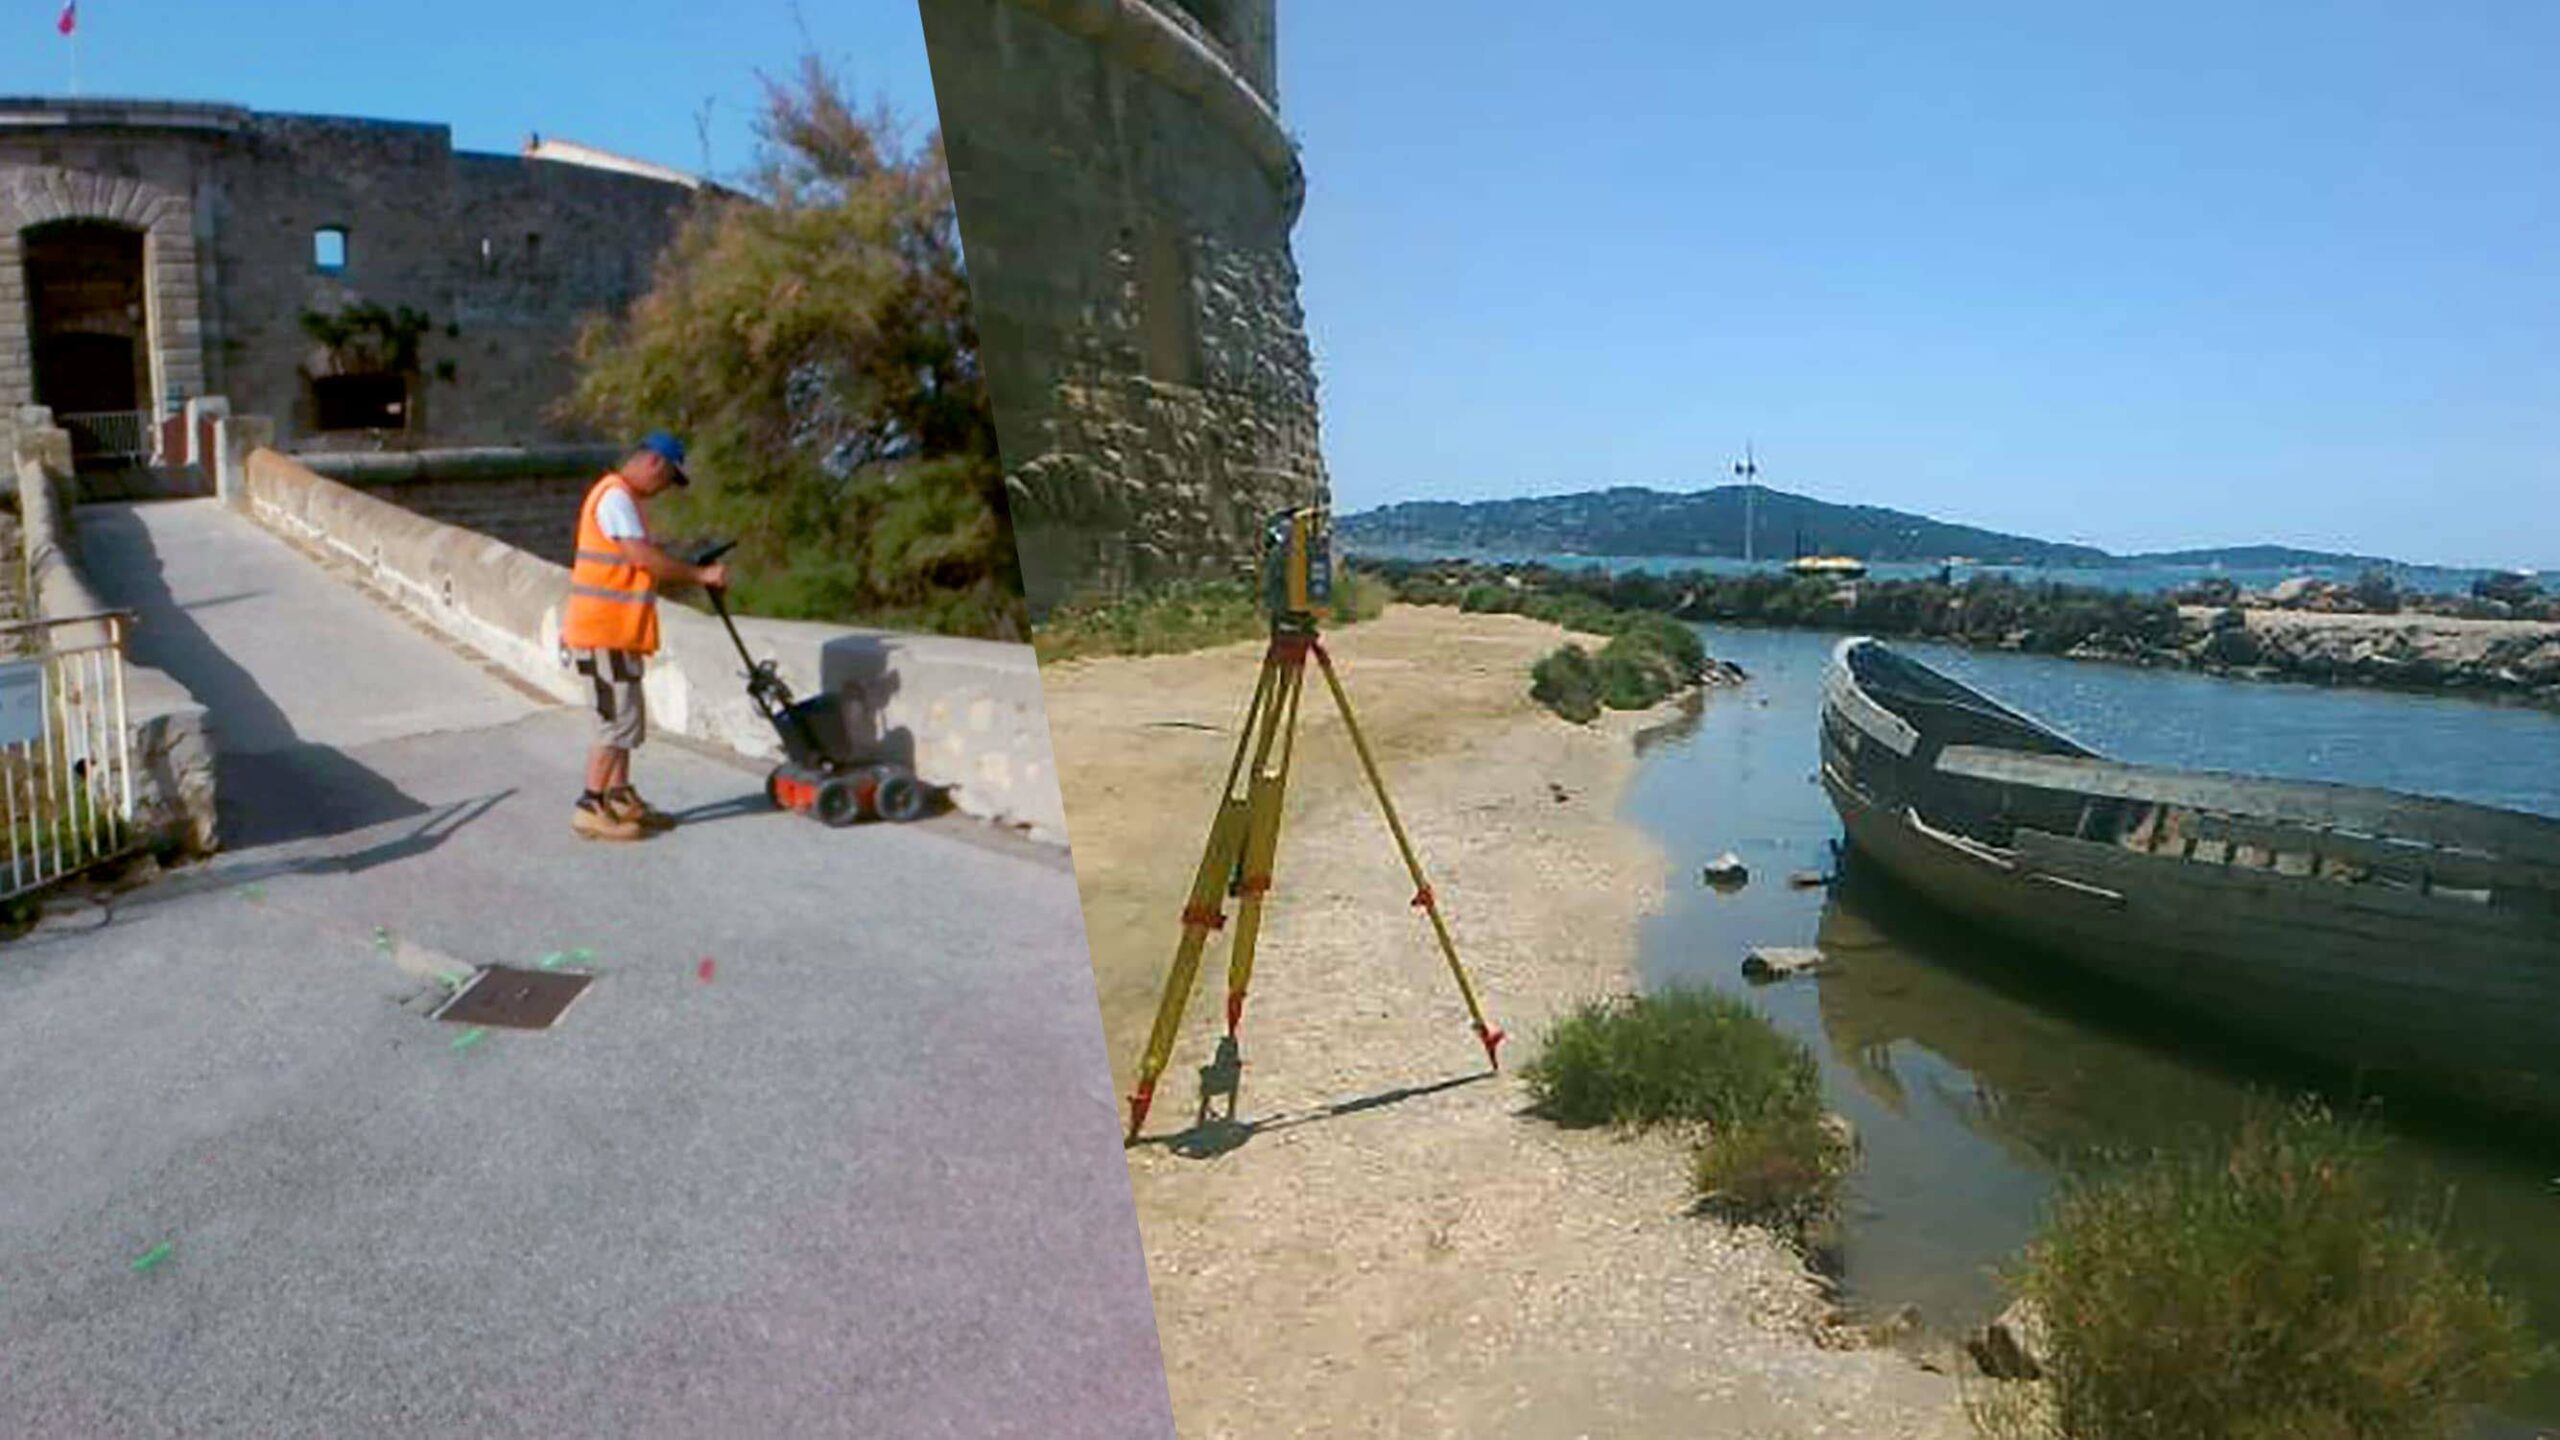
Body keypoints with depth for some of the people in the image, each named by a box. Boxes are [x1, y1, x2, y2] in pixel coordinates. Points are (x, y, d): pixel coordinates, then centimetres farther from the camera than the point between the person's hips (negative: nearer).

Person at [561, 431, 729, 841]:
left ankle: (620, 799, 24)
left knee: (625, 718, 15)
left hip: (620, 631, 11)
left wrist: (694, 576, 7)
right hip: (602, 631, -10)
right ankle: (590, 809, -2)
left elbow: (643, 566, 15)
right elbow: (644, 557, -24)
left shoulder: (628, 499, 19)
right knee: (620, 720, -8)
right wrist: (700, 574, -18)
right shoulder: (615, 496, -14)